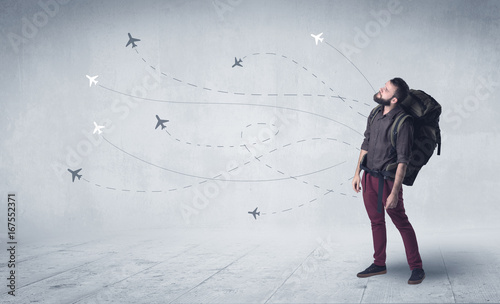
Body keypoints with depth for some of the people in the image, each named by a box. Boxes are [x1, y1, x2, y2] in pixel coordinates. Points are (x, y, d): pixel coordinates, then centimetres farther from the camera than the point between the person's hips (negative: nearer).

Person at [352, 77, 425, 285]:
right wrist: (357, 173, 13)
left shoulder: (403, 123, -18)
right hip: (368, 177, 7)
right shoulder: (375, 115, 4)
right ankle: (379, 265, 27)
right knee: (376, 221, 15)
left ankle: (417, 268, 13)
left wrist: (394, 192, -22)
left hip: (387, 179, -7)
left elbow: (403, 160, -19)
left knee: (401, 223, 1)